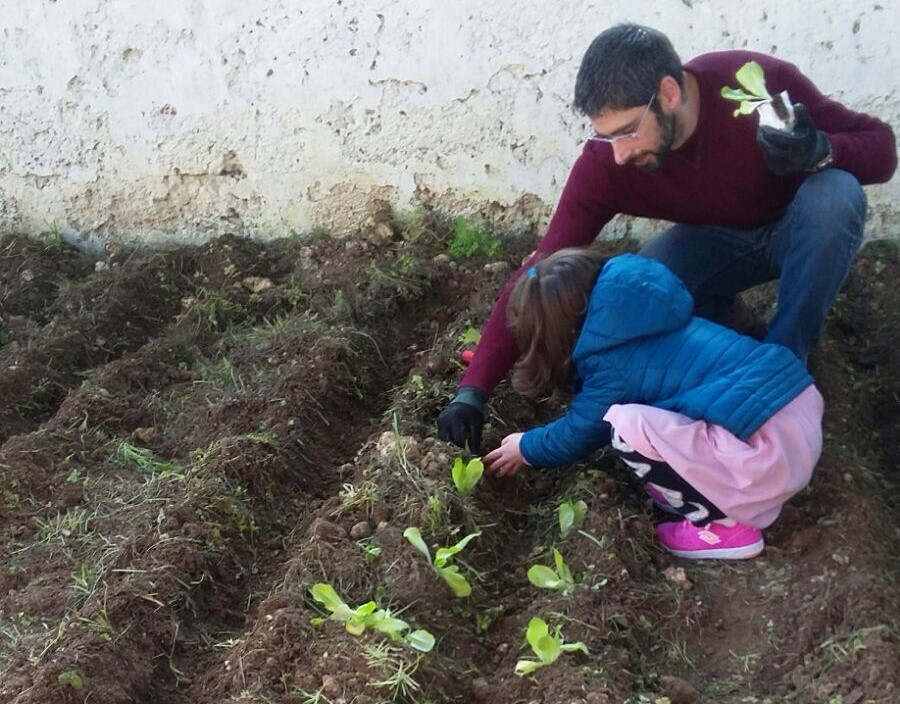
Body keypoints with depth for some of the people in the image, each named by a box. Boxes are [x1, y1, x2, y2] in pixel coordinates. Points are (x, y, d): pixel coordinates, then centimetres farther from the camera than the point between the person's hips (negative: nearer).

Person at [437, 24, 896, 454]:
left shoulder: (762, 81, -32)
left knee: (834, 193, -36)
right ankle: (715, 313, 6)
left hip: (796, 231, 0)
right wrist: (473, 389, -33)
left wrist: (820, 151, -43)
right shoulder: (604, 164, -27)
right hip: (716, 239, 1)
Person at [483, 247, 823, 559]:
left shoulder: (612, 364, -8)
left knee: (624, 428, -11)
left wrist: (526, 449, 25)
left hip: (770, 447, -9)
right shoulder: (631, 324, 15)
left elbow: (577, 434, 7)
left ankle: (724, 524, 1)